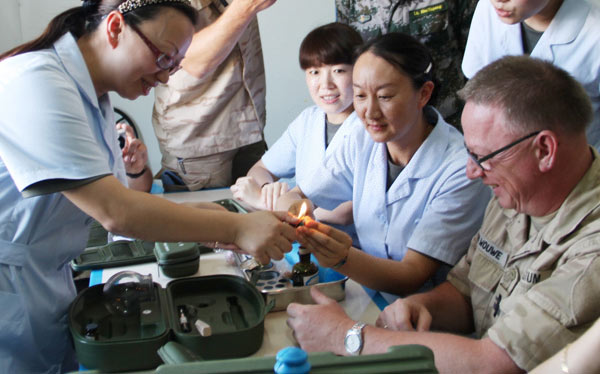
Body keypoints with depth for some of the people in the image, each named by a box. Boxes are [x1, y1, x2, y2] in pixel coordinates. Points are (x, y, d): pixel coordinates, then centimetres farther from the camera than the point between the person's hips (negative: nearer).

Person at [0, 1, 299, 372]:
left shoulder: (94, 98, 8)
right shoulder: (35, 82, -21)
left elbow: (117, 201, 7)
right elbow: (115, 212, -27)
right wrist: (235, 228, -23)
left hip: (49, 288, 8)